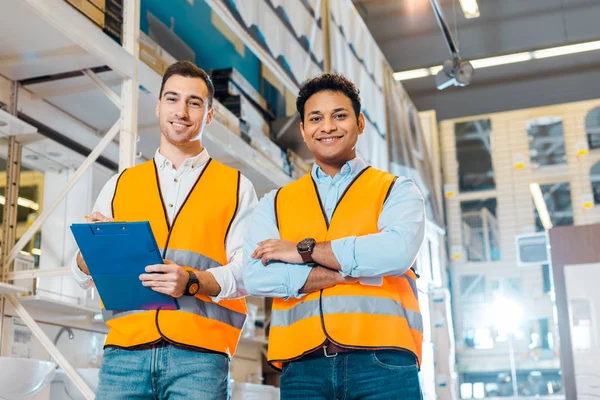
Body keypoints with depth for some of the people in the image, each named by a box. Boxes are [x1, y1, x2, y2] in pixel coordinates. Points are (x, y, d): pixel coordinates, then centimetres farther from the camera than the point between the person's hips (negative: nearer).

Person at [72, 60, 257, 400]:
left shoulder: (236, 187, 11)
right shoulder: (120, 185, 18)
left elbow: (247, 271, 0)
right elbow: (85, 276, 15)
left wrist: (192, 282, -18)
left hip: (199, 353, -2)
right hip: (125, 350, 2)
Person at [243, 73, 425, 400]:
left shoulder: (396, 191, 10)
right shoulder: (274, 203, 15)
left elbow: (397, 251, -11)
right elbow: (256, 277, -2)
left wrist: (304, 250, -4)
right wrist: (355, 270, -7)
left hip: (382, 362, -1)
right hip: (302, 366, 2)